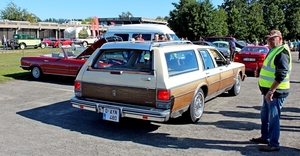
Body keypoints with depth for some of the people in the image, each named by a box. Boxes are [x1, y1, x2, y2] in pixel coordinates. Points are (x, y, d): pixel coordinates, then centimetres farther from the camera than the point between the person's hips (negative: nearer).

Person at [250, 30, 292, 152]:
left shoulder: (281, 53, -17)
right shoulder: (273, 51, 16)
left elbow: (281, 75, -25)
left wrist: (271, 91, -27)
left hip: (276, 92, -11)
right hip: (269, 91, 11)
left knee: (273, 118, -4)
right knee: (265, 115, 20)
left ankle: (274, 144, 6)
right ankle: (265, 137, 35)